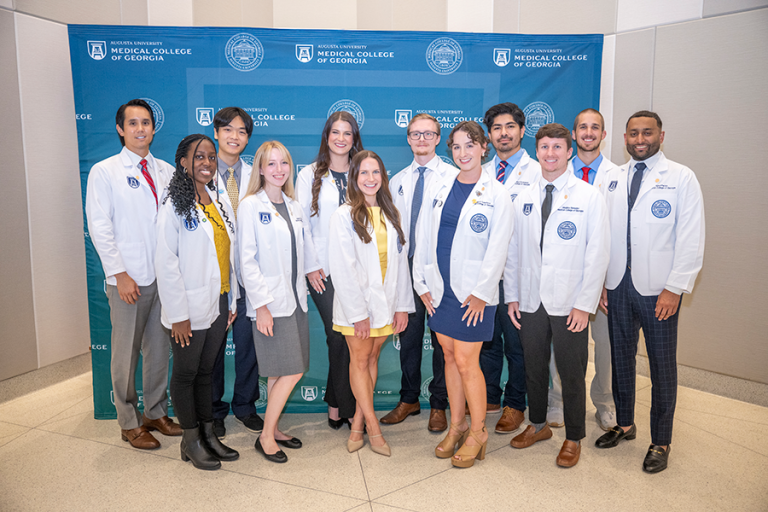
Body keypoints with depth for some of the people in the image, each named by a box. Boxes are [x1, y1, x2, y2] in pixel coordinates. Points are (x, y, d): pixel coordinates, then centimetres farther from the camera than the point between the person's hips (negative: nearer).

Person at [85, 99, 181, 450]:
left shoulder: (166, 171, 9)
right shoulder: (104, 171, 0)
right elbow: (99, 227, -5)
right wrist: (120, 274, -11)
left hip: (165, 275, 4)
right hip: (128, 279, -3)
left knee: (159, 349, 13)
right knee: (127, 352, 5)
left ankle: (156, 413, 29)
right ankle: (130, 423, 21)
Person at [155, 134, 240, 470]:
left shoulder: (220, 203, 10)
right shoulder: (175, 206, -10)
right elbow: (166, 263, -14)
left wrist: (232, 300, 10)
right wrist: (178, 314, -16)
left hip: (219, 306, 6)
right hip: (190, 310, -6)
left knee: (206, 371, 17)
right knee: (186, 373, 9)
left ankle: (208, 433, 28)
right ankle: (190, 440, 23)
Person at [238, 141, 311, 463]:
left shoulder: (293, 206, 13)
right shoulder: (251, 206, -7)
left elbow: (305, 248, 18)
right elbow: (247, 260, -11)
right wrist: (261, 305, -15)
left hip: (295, 298, 6)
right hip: (271, 302, -6)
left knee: (281, 372, 11)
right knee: (291, 371, -7)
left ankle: (273, 428, 26)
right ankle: (266, 437, 9)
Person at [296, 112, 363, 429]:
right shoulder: (310, 175, 6)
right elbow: (300, 224, 3)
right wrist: (310, 266, -4)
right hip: (323, 271, -2)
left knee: (346, 336, 2)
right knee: (339, 335, -4)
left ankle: (335, 405, 19)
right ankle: (348, 409, 12)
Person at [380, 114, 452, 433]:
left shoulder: (454, 176, -2)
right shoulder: (397, 181, 13)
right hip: (406, 267, 4)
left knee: (442, 337, 5)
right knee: (408, 335, 12)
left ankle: (438, 404, 21)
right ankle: (409, 399, 28)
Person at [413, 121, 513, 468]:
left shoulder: (496, 195, -5)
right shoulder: (438, 190, 8)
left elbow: (497, 249, -8)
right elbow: (423, 239, 9)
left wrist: (479, 292, -12)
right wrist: (423, 283, 5)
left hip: (474, 292, -4)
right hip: (440, 287, 5)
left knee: (466, 361, -2)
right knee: (450, 356, 13)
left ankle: (477, 432, 19)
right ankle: (456, 426, 28)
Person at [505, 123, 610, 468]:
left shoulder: (589, 196, -4)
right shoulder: (523, 198, 8)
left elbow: (598, 254, -7)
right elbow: (512, 250, 10)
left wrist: (584, 304, -12)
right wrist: (512, 296, 5)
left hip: (569, 304, -3)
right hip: (530, 301, 4)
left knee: (572, 373, 8)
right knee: (533, 367, 15)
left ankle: (573, 438, 28)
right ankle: (537, 425, 36)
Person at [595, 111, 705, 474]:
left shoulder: (681, 177, -2)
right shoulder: (612, 178, 10)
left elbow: (691, 239, -7)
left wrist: (675, 288, -13)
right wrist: (600, 280, 6)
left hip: (659, 290, -4)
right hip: (617, 285, 4)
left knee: (662, 367, 5)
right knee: (621, 358, 14)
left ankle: (660, 443, 21)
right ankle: (624, 425, 33)